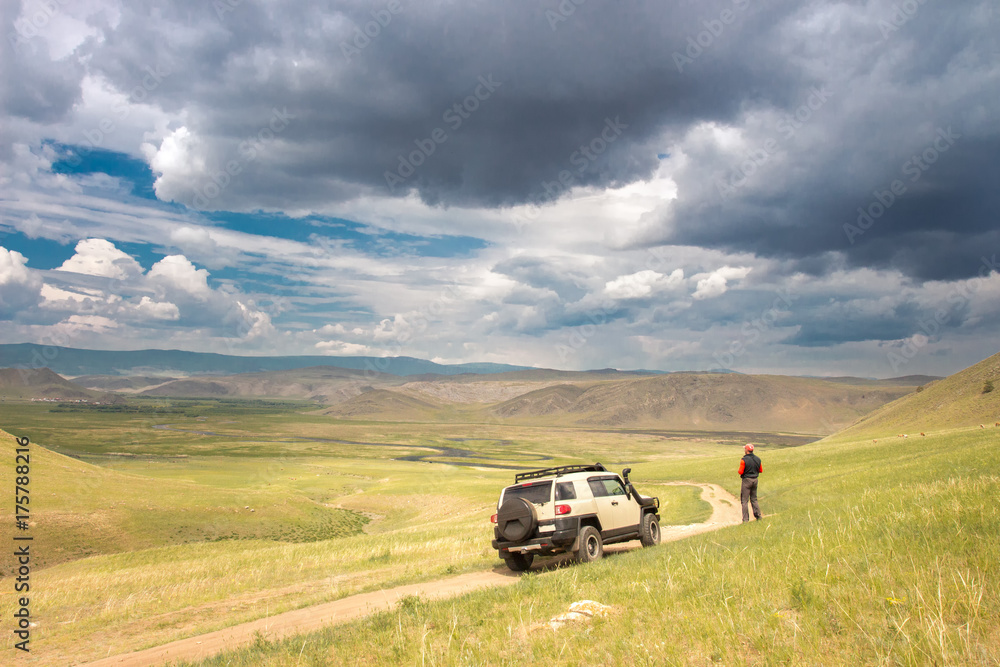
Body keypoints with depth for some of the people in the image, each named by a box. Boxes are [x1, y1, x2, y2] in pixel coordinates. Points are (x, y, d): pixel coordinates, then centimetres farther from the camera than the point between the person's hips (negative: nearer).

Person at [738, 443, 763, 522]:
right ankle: (758, 515, 17)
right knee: (754, 499, 19)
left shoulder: (744, 460, -16)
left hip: (747, 480, -6)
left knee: (744, 500, 1)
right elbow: (761, 470, 9)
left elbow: (740, 472, -17)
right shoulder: (757, 459, 2)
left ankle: (745, 519, -1)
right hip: (755, 480, 6)